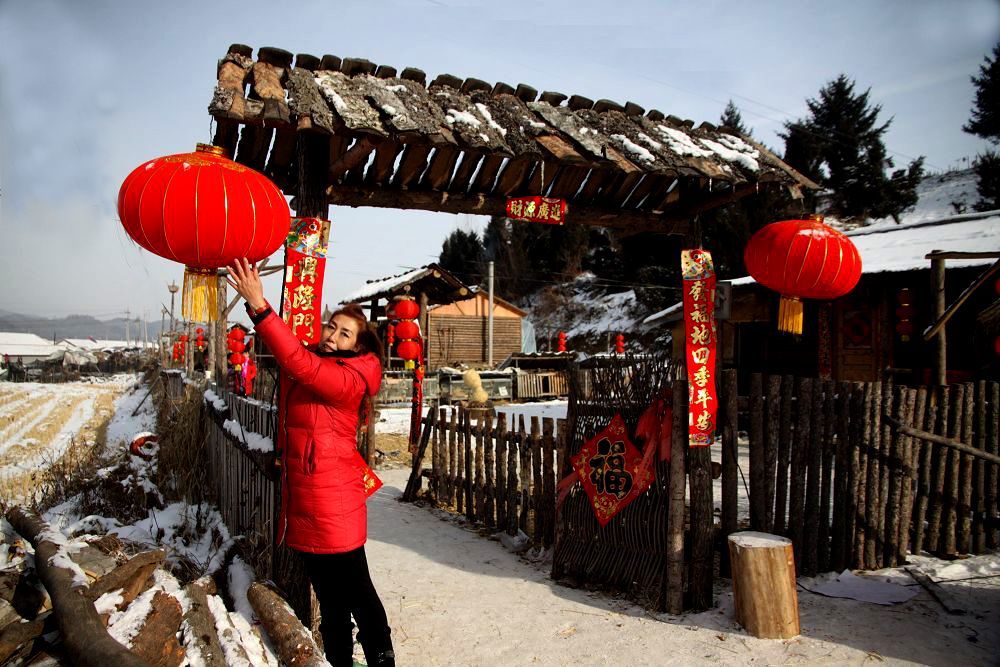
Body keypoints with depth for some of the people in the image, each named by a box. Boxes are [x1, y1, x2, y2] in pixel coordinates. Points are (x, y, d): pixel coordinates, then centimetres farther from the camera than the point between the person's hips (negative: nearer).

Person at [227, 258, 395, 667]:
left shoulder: (349, 379, -19)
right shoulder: (315, 362, 9)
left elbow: (300, 364, -30)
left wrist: (259, 307, -34)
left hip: (333, 502, -9)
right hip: (303, 497, 9)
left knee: (355, 592, 2)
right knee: (328, 595, 20)